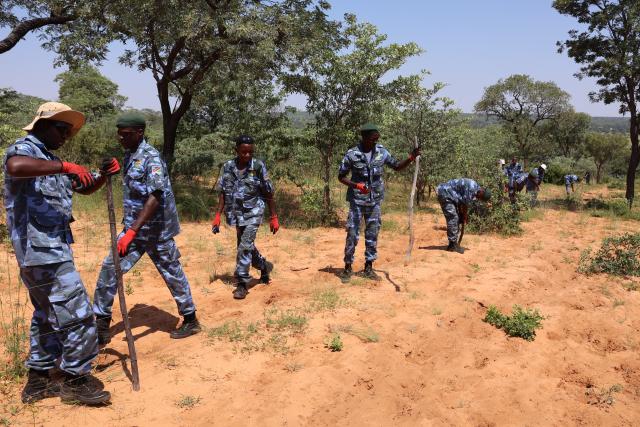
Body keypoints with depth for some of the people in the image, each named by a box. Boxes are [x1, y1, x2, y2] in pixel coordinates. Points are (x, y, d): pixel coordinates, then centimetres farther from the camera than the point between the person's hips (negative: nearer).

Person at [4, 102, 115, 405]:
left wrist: (104, 175, 7)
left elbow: (84, 188, 26)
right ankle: (75, 380, 6)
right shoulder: (24, 149, -8)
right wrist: (64, 166, -32)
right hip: (41, 248, -11)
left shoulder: (51, 161, 20)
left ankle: (38, 380, 28)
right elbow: (15, 167, -34)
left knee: (49, 315, 18)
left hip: (51, 248, 11)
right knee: (77, 314, -7)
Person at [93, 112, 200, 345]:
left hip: (155, 229, -8)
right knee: (110, 268, 3)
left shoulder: (150, 157, -18)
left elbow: (155, 197, -28)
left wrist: (132, 230, -33)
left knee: (172, 273, 5)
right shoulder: (129, 155, 9)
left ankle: (190, 321, 22)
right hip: (134, 226, 8)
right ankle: (101, 325, 13)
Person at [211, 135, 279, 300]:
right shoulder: (227, 167, -2)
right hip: (237, 214, 4)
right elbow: (222, 193, 5)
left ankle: (242, 283, -4)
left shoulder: (258, 167, -10)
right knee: (246, 246, 16)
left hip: (253, 213, -4)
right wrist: (218, 216, 0)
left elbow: (269, 194, -5)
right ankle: (264, 265, 42)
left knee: (245, 246, -15)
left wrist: (274, 218, -3)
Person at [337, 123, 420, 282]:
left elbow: (397, 166, 9)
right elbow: (341, 177, -5)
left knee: (372, 235, 9)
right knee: (352, 234, -1)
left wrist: (411, 158, -8)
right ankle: (348, 267, 13)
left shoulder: (381, 152, -2)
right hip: (357, 201, -3)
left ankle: (368, 267, 21)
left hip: (374, 201, 4)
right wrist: (356, 185, -21)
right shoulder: (352, 154, -12)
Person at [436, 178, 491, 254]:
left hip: (449, 195, 11)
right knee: (453, 219, -13)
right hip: (445, 194, -11)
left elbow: (463, 203, 13)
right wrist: (465, 217, -5)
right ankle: (453, 245, -9)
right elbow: (465, 204, -17)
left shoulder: (474, 189, 8)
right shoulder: (471, 188, -23)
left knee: (456, 219, 10)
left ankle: (452, 244, 14)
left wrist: (464, 215, 10)